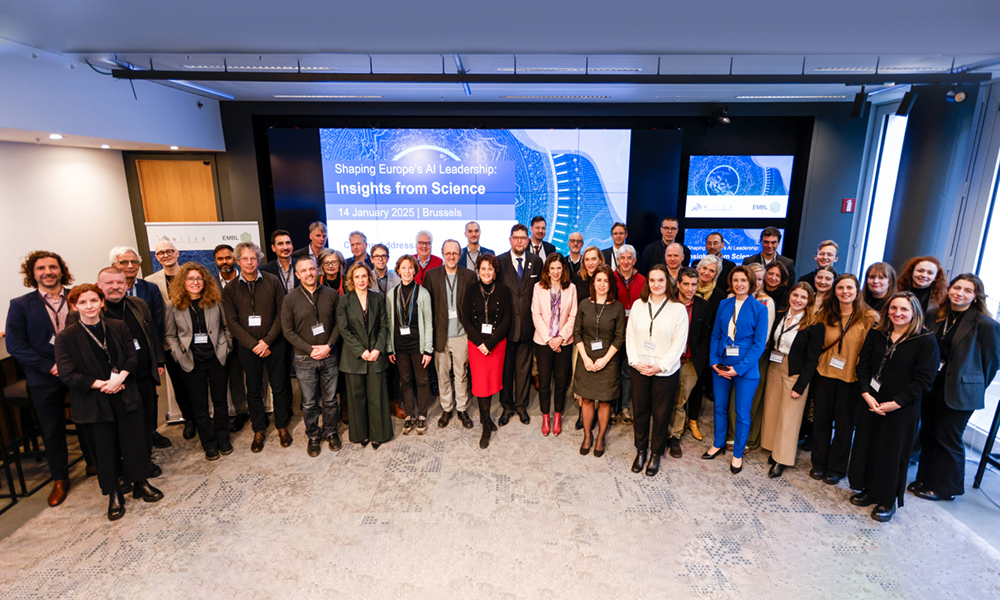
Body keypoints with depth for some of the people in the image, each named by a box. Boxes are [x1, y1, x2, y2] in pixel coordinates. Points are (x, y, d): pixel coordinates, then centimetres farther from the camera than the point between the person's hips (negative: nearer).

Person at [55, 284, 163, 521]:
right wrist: (100, 384, -18)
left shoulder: (118, 327, 3)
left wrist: (120, 377, -16)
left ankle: (140, 483, 30)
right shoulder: (65, 338, -6)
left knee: (134, 441, 10)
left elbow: (132, 357, 1)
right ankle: (113, 495, 27)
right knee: (103, 449, 10)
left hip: (125, 396, 2)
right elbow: (67, 374, -9)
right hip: (93, 403, -2)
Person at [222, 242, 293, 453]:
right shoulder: (230, 289, 1)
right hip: (248, 347, 1)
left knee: (279, 387, 7)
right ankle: (259, 431, 25)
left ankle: (282, 426, 24)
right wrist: (254, 344, -11)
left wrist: (267, 341, -12)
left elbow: (281, 313, -4)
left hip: (273, 345, -1)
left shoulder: (272, 281, -2)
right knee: (253, 390, 10)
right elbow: (232, 322, -2)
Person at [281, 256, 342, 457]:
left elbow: (339, 324, 2)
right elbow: (288, 331, -3)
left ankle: (330, 432, 31)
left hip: (329, 356, 1)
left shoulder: (331, 294, 0)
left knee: (330, 400, 12)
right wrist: (310, 350, -11)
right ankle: (313, 436, 28)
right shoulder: (290, 299, -3)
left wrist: (328, 346, -11)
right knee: (309, 403, 9)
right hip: (304, 359, -1)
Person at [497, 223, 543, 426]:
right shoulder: (499, 261, -3)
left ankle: (521, 405, 29)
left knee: (524, 367, 13)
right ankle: (507, 406, 26)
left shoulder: (536, 262, 3)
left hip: (527, 324, 2)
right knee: (505, 367, 9)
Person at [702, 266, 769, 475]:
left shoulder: (759, 309, -6)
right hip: (721, 365, 3)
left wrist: (739, 368, -15)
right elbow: (716, 335, 7)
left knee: (742, 412, 6)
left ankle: (738, 454, 23)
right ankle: (718, 444, 33)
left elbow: (759, 343, -8)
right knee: (719, 407, 14)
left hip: (745, 368, -3)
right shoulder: (724, 304, 5)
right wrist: (714, 361, -6)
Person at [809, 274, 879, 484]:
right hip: (824, 374, 3)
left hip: (851, 379, -3)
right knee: (821, 421, 9)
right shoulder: (825, 315, 4)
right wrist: (815, 365, 6)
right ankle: (819, 464, 24)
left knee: (844, 425, 9)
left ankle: (836, 468, 24)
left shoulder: (869, 318, -7)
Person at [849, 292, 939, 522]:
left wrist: (895, 403, -16)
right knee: (867, 447, 12)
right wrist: (866, 393, -9)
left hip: (901, 409, -4)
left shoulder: (926, 341, -9)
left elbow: (923, 380, -11)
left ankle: (888, 501, 23)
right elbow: (863, 364, 3)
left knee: (893, 453, 6)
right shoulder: (876, 334, 3)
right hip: (870, 403, 4)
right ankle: (869, 490, 31)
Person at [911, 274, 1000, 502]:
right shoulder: (934, 315, 2)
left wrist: (976, 387, 3)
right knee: (928, 434, 15)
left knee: (948, 439, 6)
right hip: (931, 385, 5)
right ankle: (925, 480, 29)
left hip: (958, 391, -5)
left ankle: (945, 488, 23)